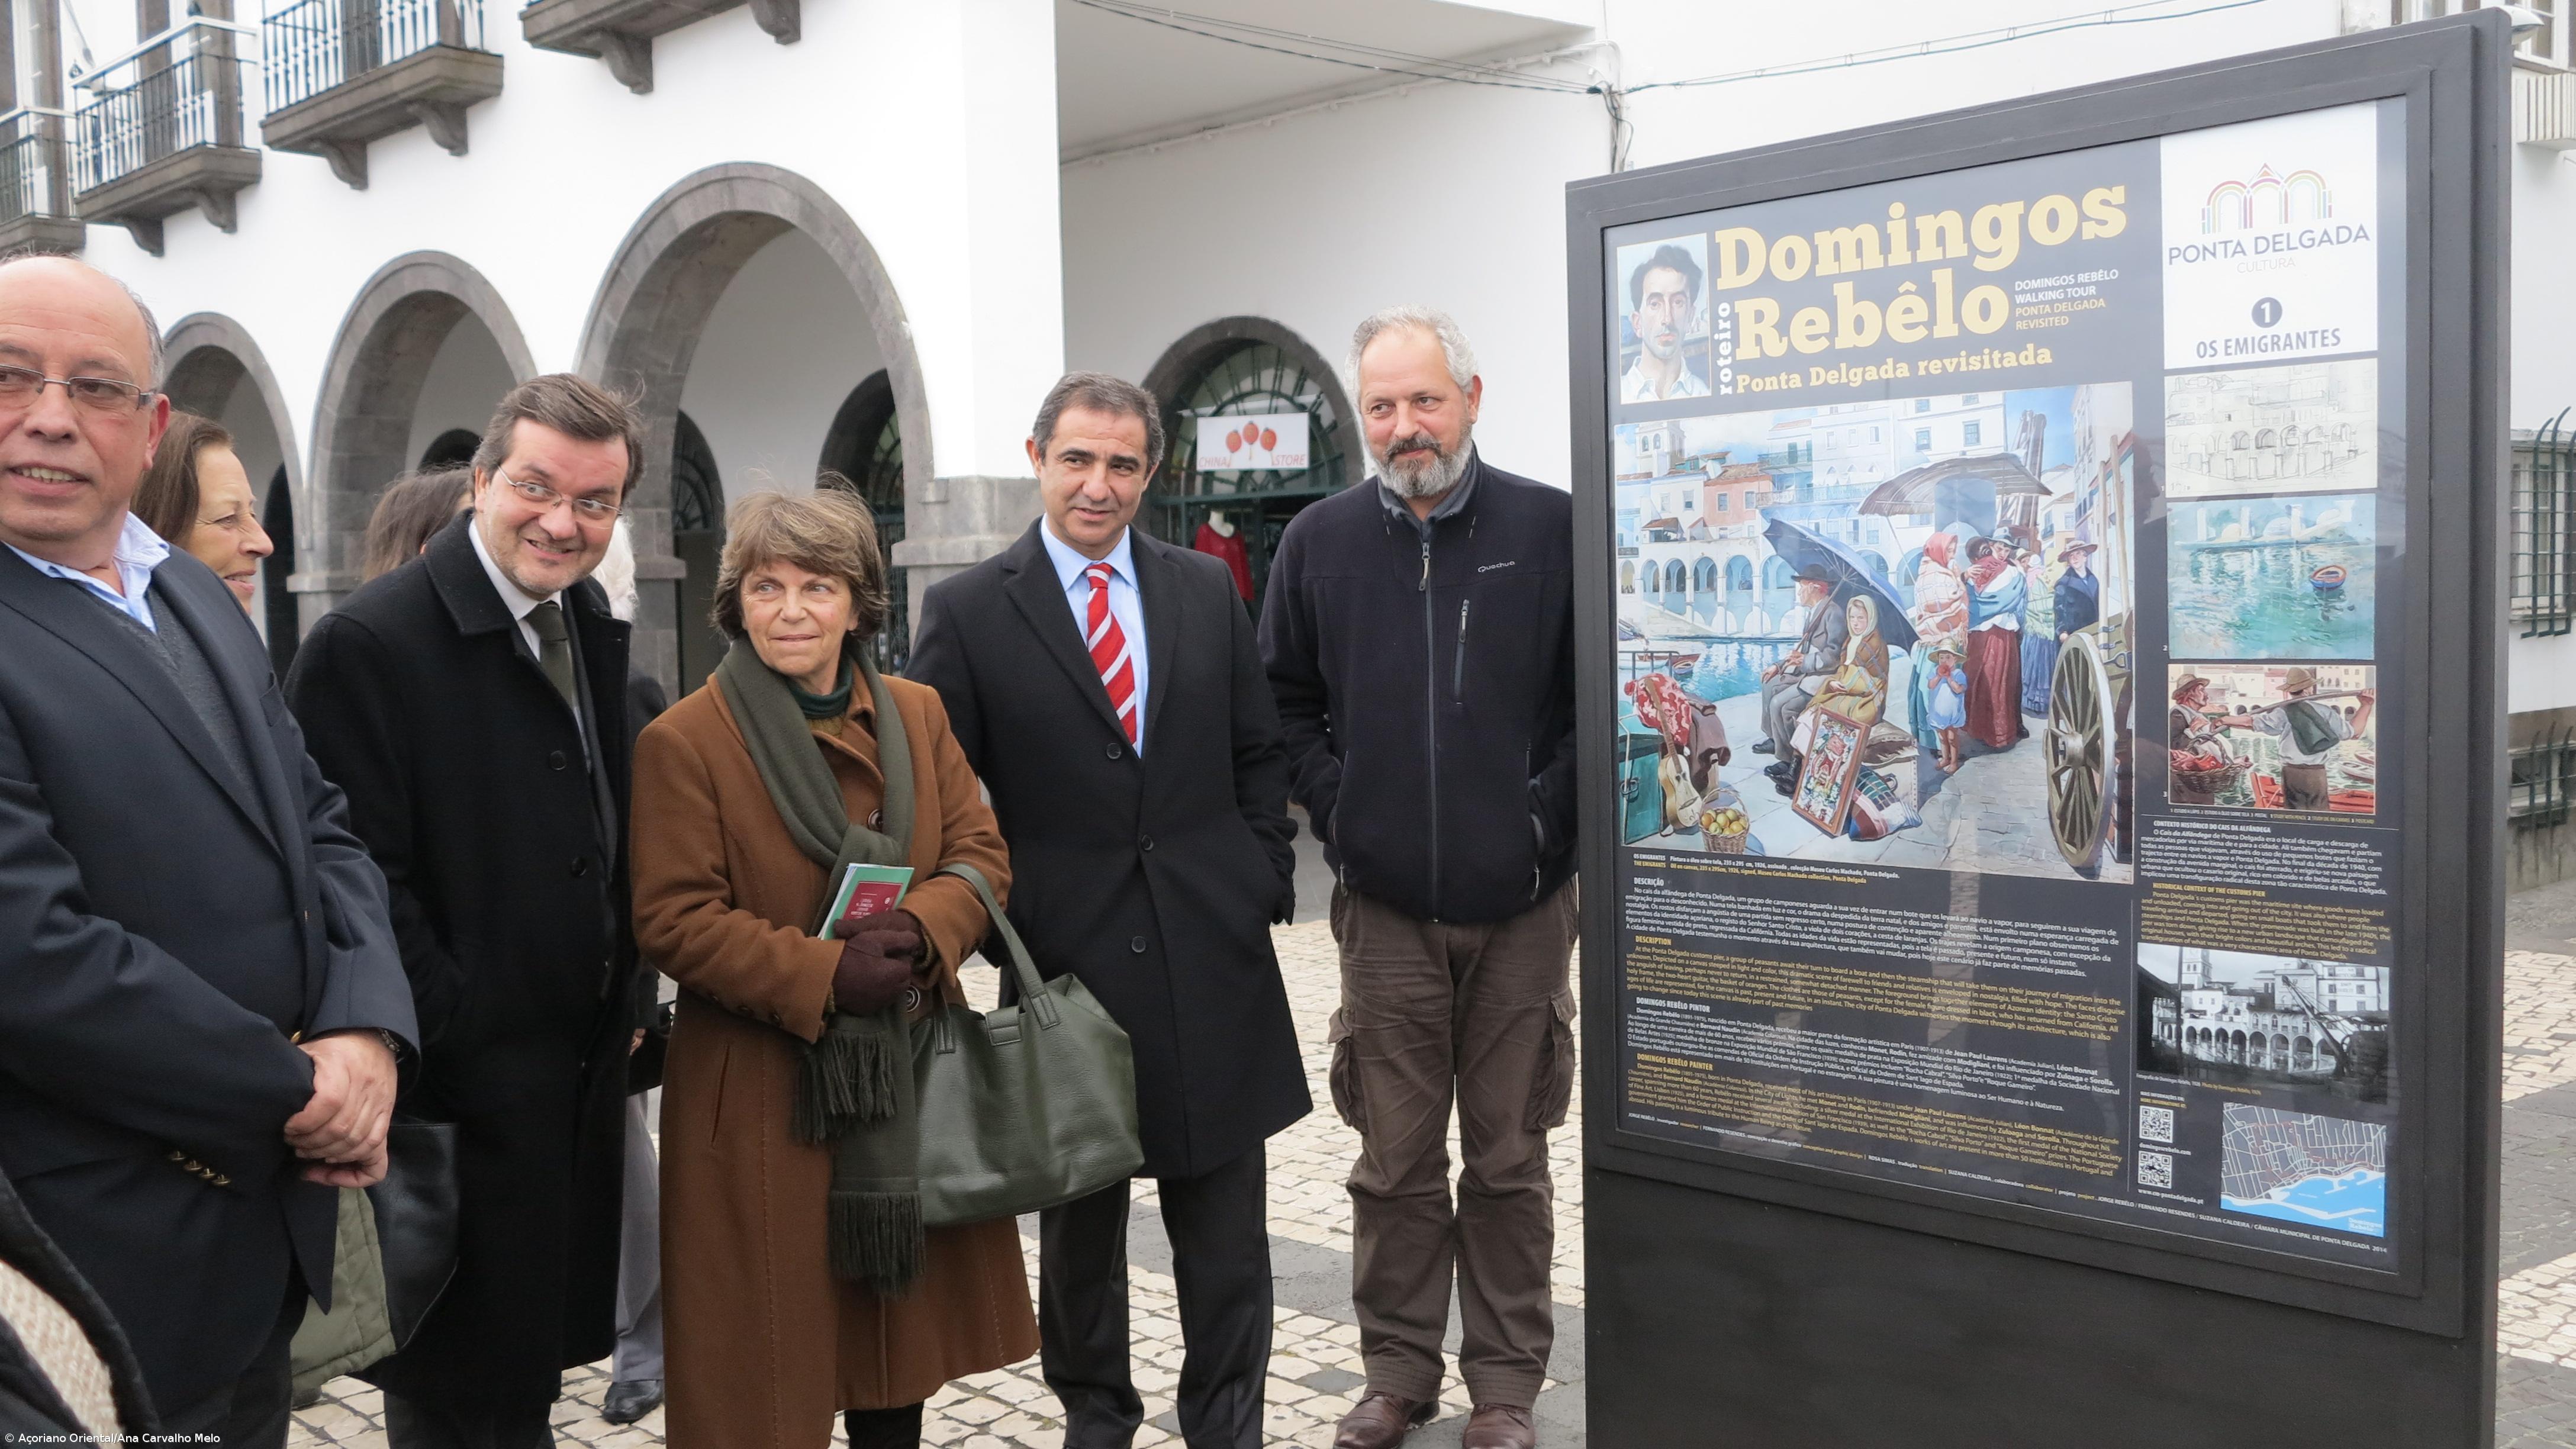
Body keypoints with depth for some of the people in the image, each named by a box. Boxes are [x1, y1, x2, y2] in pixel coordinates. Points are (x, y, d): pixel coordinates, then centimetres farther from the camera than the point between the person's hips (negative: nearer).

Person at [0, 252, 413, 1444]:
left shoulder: (199, 599, 10)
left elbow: (319, 829, 9)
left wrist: (367, 1034, -8)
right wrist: (298, 1095, -15)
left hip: (267, 1198, 8)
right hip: (109, 1247, -7)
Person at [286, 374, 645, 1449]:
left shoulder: (590, 625, 9)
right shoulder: (370, 643, -16)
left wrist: (622, 1001, 11)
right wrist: (453, 1038, -18)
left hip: (581, 1072, 7)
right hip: (469, 1086, -7)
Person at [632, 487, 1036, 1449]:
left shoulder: (917, 715, 7)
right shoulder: (683, 742, -9)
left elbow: (980, 855, 4)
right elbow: (674, 919, -13)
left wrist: (918, 929, -17)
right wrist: (821, 975, -22)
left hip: (910, 1077, 5)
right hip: (762, 1095, -5)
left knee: (901, 1328, 16)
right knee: (769, 1345, 5)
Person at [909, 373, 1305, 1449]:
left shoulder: (1208, 590, 7)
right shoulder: (967, 612, -2)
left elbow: (1258, 753, 12)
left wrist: (1266, 880, 4)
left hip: (1212, 951, 2)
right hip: (1064, 952, -2)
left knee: (1224, 1223, 8)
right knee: (1079, 1217, 14)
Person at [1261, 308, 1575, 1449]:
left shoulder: (1552, 530, -4)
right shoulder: (1319, 542, 4)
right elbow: (1283, 701, 13)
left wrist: (1551, 810, -5)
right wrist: (1336, 812, 3)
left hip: (1522, 904, -1)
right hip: (1386, 906, 2)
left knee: (1508, 1159, 9)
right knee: (1395, 1160, 9)